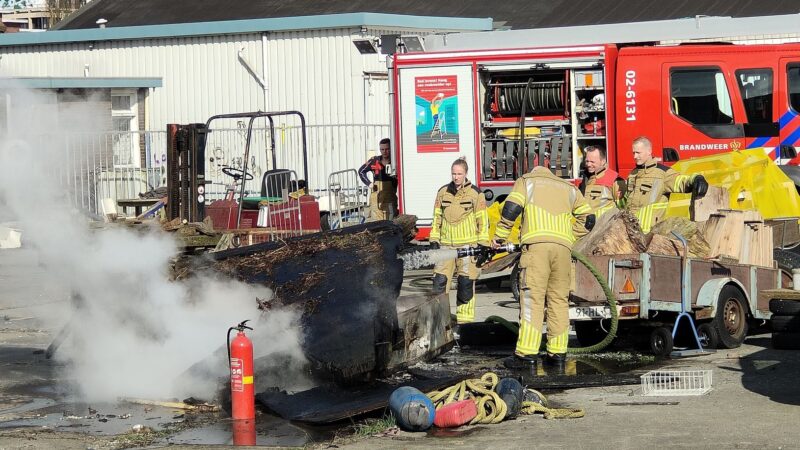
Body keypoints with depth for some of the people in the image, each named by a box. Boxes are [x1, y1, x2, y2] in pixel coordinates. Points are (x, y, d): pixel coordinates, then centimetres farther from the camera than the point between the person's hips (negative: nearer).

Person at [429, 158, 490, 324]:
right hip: (445, 244, 3)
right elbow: (437, 217, 14)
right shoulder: (443, 192, 9)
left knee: (466, 284, -1)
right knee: (440, 281, -2)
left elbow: (482, 221, 1)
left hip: (467, 245, -3)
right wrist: (434, 240, 9)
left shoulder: (475, 193, 0)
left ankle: (465, 321, 5)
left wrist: (483, 244, -3)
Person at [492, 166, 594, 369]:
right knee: (559, 300, 7)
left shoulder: (526, 181, 19)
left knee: (532, 299, -8)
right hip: (563, 247, 3)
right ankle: (558, 353, 6)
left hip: (536, 245, -3)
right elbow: (587, 218, 19)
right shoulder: (568, 188, 28)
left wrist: (499, 236, 8)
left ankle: (527, 353, -13)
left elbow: (511, 208, 2)